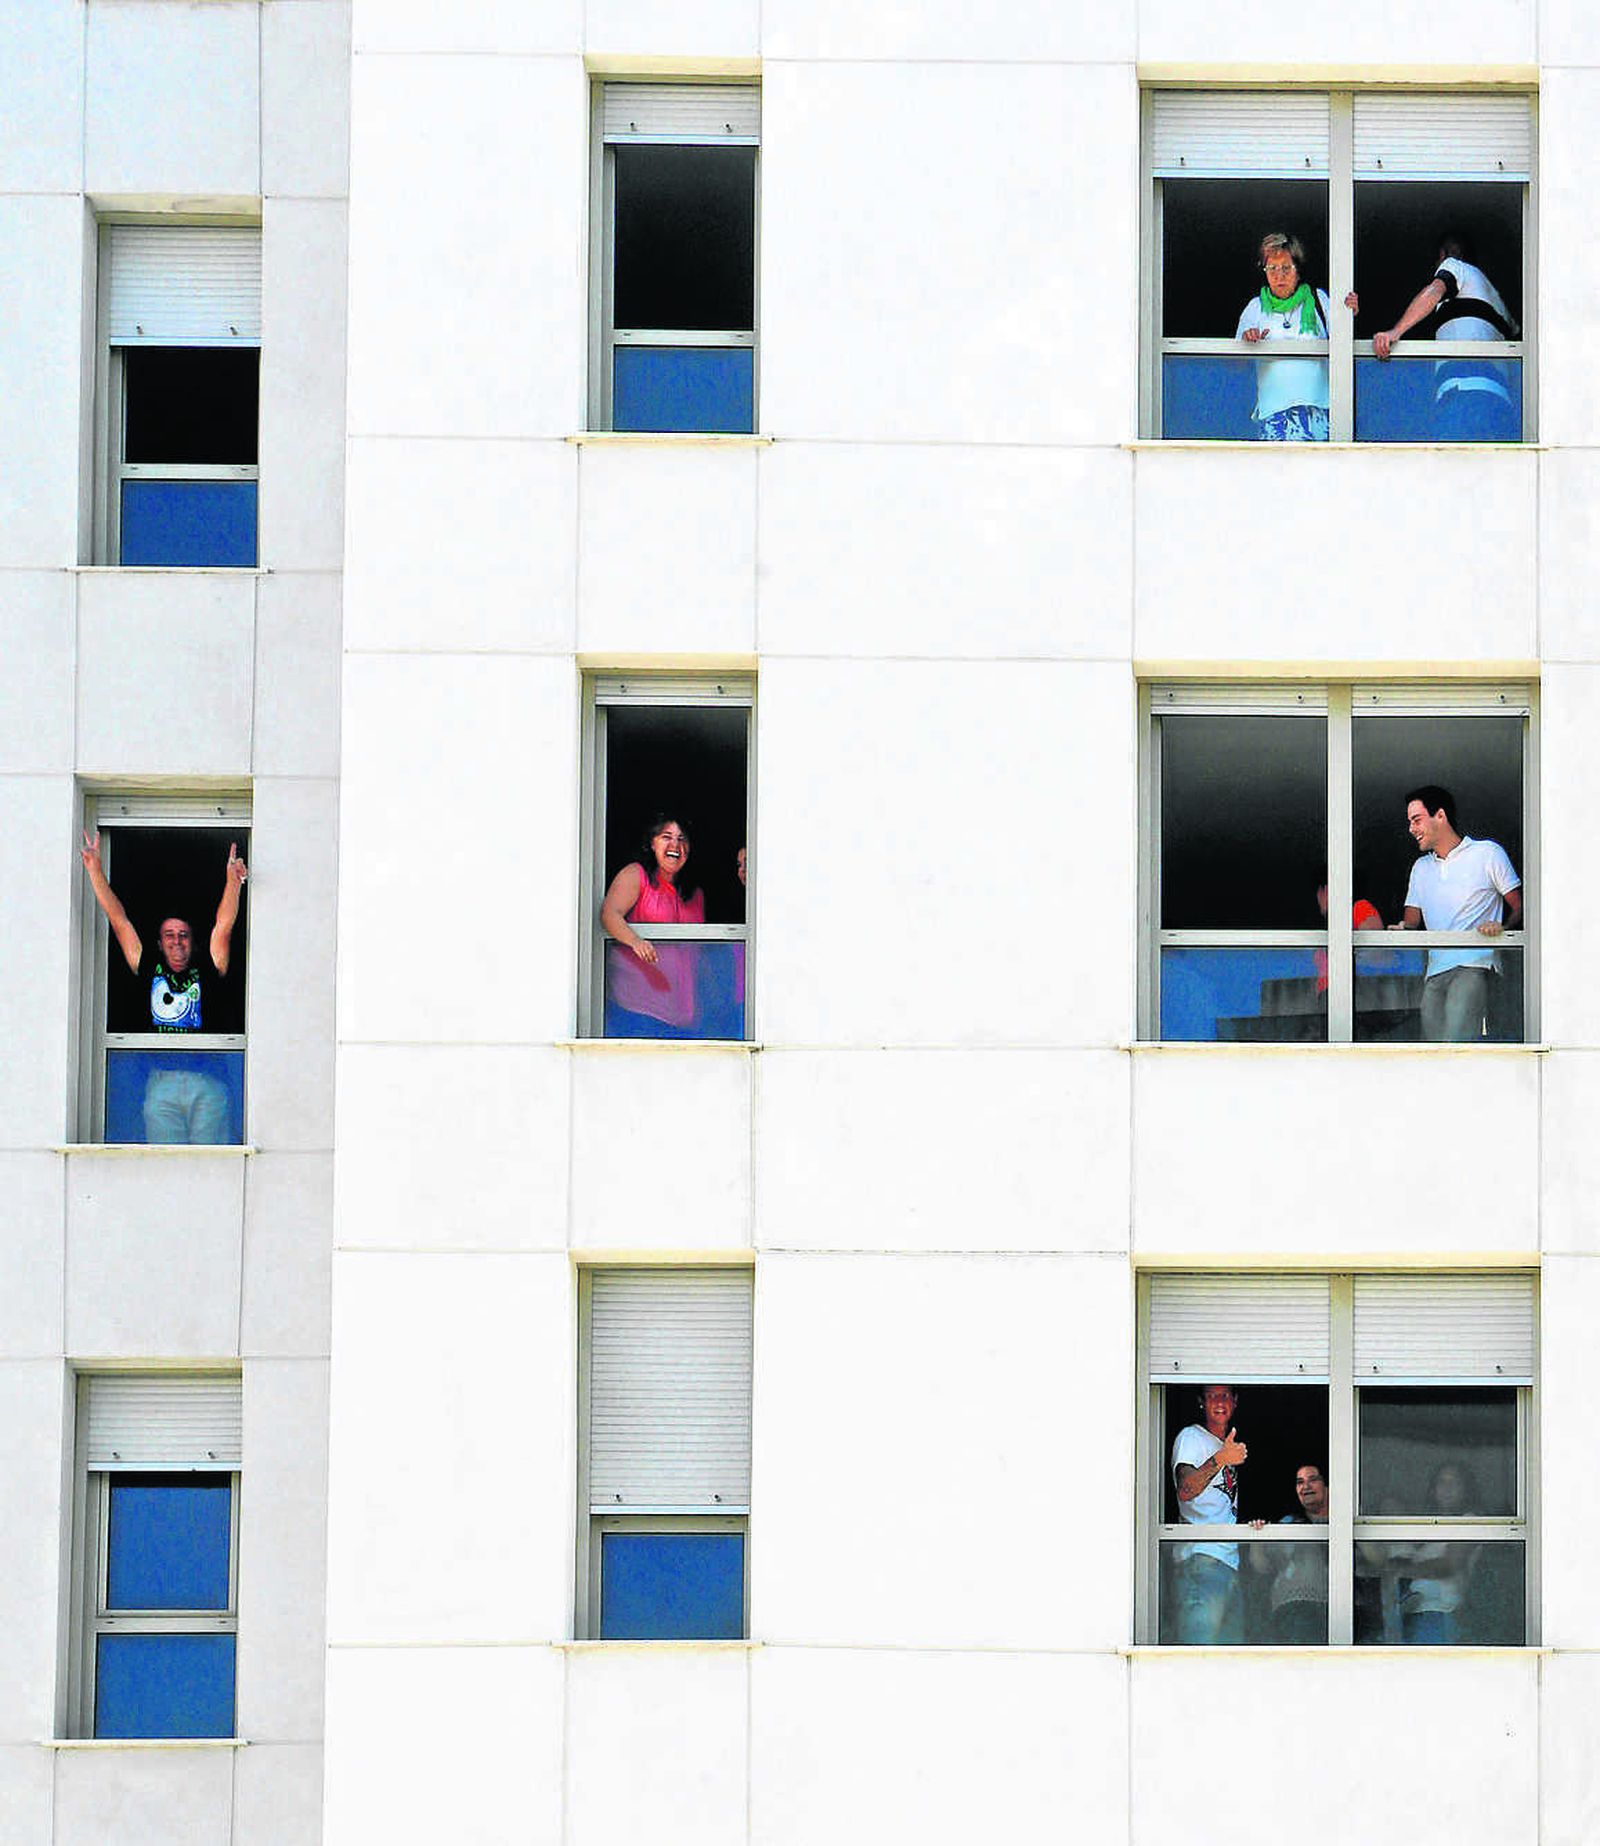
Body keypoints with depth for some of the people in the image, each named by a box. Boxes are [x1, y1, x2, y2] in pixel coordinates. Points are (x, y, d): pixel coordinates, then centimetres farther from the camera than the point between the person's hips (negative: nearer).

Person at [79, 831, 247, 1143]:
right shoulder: (150, 971, 15)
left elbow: (223, 927, 4)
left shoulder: (205, 971, 13)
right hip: (161, 1081, 1)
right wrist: (95, 869, 11)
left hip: (207, 1085, -1)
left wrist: (232, 881, -9)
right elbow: (119, 921, 14)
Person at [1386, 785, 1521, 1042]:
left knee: (1455, 1044, -24)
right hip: (1435, 972, 6)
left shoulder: (1487, 853, 7)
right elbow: (1412, 919, 21)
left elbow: (1519, 906, 7)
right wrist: (1403, 929, -2)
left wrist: (1502, 927, -13)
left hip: (1474, 965, -6)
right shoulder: (1421, 867, 25)